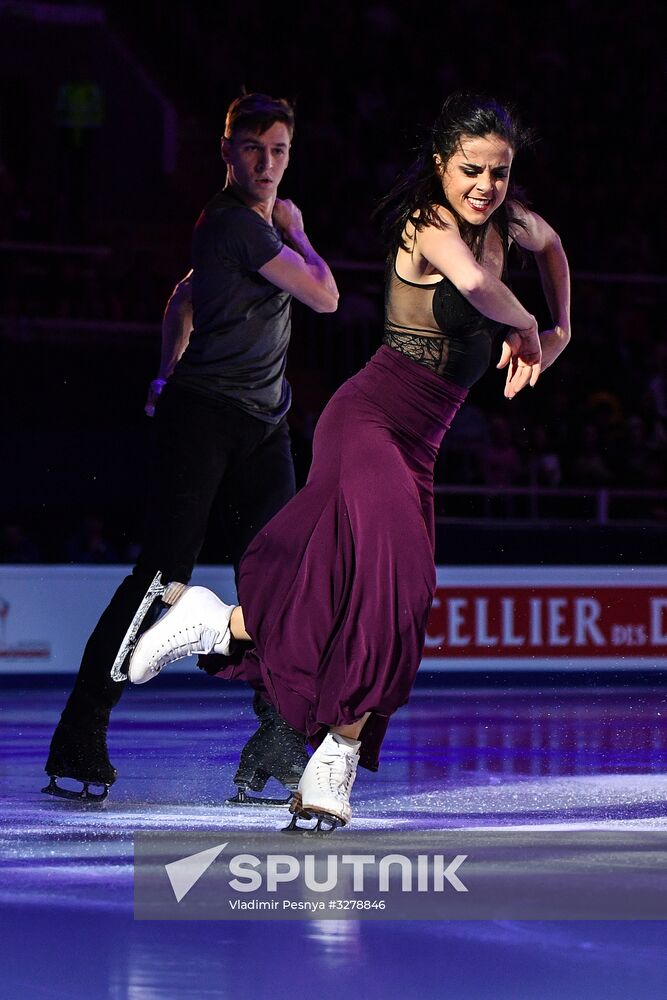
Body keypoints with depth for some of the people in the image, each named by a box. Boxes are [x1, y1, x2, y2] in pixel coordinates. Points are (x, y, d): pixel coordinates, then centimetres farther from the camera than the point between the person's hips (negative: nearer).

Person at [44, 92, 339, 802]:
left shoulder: (256, 225, 19)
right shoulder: (236, 223, -11)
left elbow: (186, 294, 32)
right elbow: (325, 297, -10)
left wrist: (171, 371, 31)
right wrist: (296, 234, 5)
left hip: (263, 426, 9)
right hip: (203, 417, -9)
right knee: (164, 575, -14)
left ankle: (274, 744, -5)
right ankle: (80, 736, -10)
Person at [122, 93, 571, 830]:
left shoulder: (504, 220, 10)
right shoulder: (429, 222, -13)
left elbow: (549, 245, 35)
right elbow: (475, 283, -35)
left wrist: (559, 332, 22)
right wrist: (525, 329, -16)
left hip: (416, 446, 8)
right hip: (368, 418, -8)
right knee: (390, 583, -24)